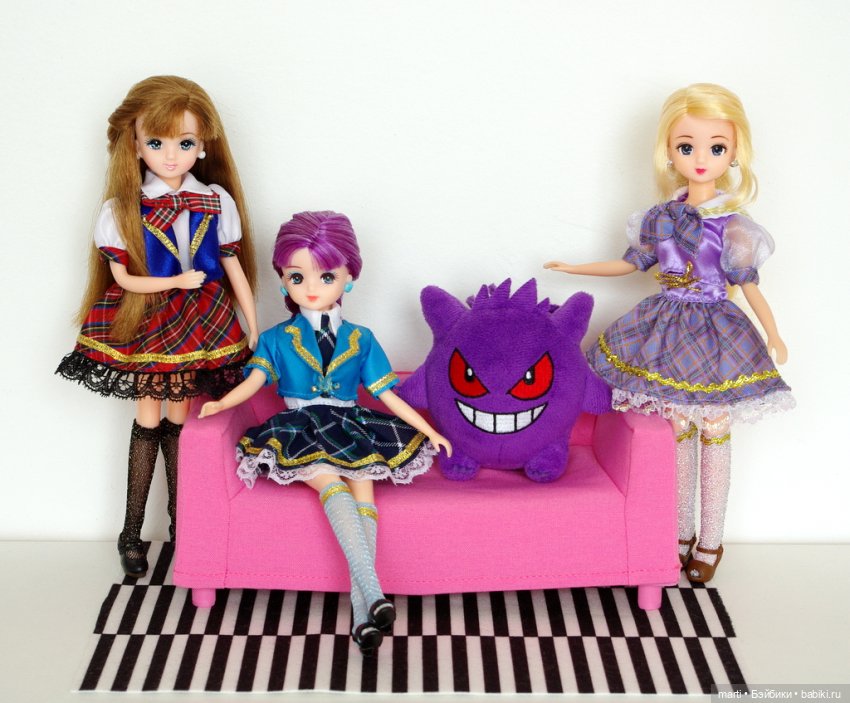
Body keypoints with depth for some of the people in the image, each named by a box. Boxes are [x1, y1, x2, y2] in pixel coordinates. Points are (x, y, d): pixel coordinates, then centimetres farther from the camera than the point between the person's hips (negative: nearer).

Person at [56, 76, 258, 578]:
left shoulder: (217, 202, -3)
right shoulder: (122, 209, -8)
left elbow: (234, 267, 1)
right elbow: (122, 277, -7)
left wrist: (254, 326, 2)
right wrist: (177, 282, -17)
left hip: (199, 326, 1)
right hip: (145, 324, -1)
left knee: (178, 419, 10)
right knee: (148, 420, 6)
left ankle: (179, 520, 25)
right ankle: (132, 531, 18)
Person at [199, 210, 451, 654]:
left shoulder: (360, 340, 13)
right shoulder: (276, 339, 10)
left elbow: (386, 393, 12)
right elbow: (255, 379, -5)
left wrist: (428, 430, 9)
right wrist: (221, 404, -25)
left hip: (351, 431, 1)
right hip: (302, 434, -1)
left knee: (363, 484, -30)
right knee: (331, 482, -32)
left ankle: (360, 609, -35)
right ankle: (374, 595, -44)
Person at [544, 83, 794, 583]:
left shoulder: (733, 224, -11)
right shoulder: (660, 217, -1)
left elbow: (749, 285, -6)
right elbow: (633, 263, 12)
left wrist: (774, 336, -7)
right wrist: (576, 269, 18)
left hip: (714, 335, -3)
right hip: (669, 330, 4)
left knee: (714, 432, 7)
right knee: (680, 430, 12)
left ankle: (711, 540, 20)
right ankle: (683, 532, 25)